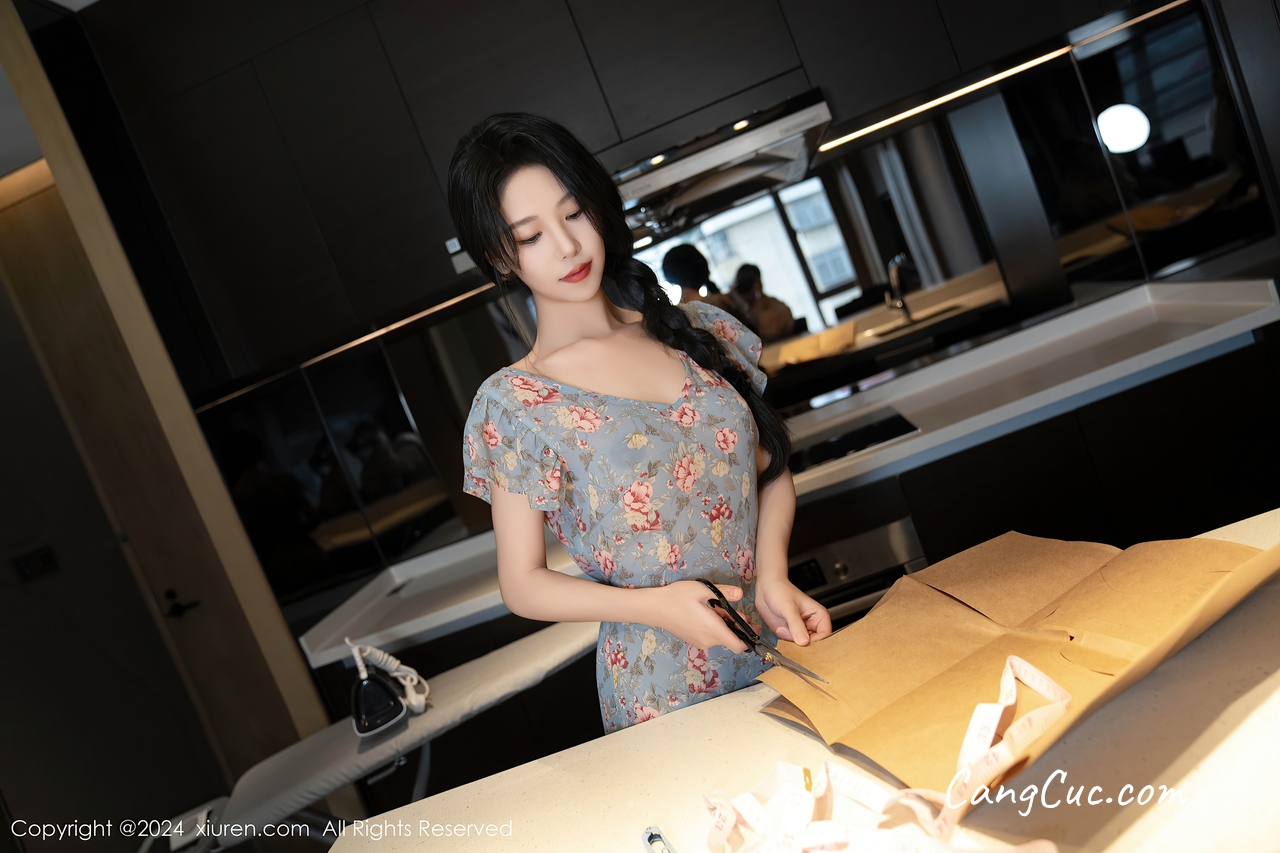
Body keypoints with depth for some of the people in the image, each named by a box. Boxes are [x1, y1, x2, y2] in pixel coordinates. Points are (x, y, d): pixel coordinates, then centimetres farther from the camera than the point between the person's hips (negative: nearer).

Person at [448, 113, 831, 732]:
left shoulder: (700, 329, 1)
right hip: (667, 692, -3)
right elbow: (522, 584, -6)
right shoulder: (513, 403, -10)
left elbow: (772, 466, 9)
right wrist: (655, 605, -20)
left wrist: (773, 577, -9)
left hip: (783, 643, 4)